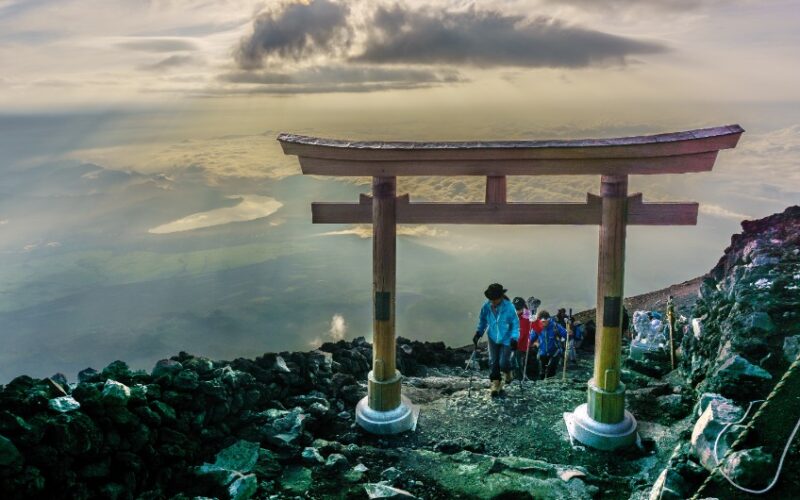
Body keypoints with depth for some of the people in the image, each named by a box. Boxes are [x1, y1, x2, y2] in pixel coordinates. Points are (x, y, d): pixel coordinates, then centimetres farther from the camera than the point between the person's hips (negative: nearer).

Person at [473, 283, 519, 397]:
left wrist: (514, 338, -23)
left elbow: (515, 324, -15)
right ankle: (496, 385, 16)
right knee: (493, 362, 2)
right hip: (493, 339, 3)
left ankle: (507, 373, 28)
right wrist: (479, 332, -1)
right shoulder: (486, 306, -11)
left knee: (503, 363, -7)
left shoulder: (509, 307, -22)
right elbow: (483, 321, 7)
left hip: (506, 340, -3)